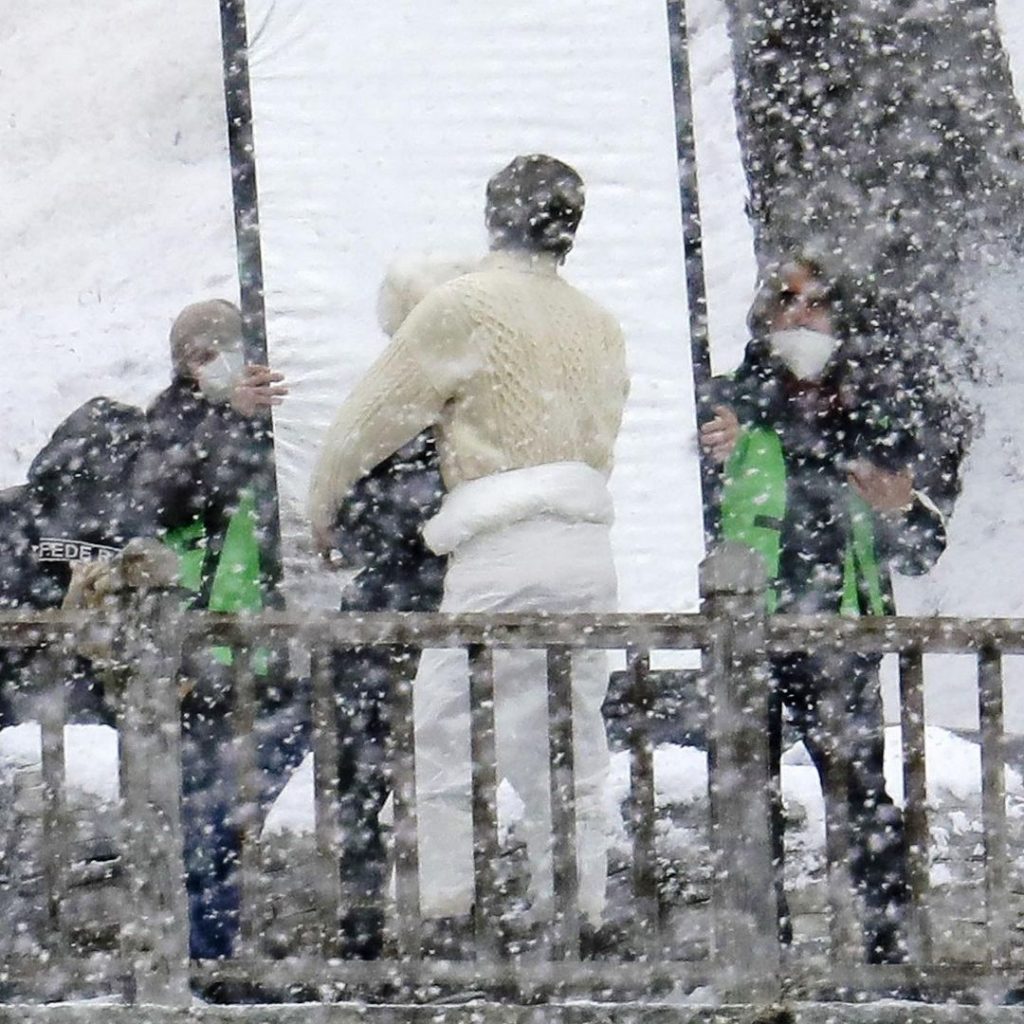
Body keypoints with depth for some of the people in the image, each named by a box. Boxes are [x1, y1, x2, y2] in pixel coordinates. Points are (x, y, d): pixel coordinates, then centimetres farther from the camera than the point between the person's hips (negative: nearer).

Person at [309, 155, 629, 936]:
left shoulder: (465, 307, -1)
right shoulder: (599, 325, 19)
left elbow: (372, 418, 3)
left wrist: (322, 511, 17)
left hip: (503, 551, -7)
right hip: (590, 548, 7)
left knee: (446, 738, -4)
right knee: (571, 753, 9)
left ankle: (442, 913, -9)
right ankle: (575, 910, 9)